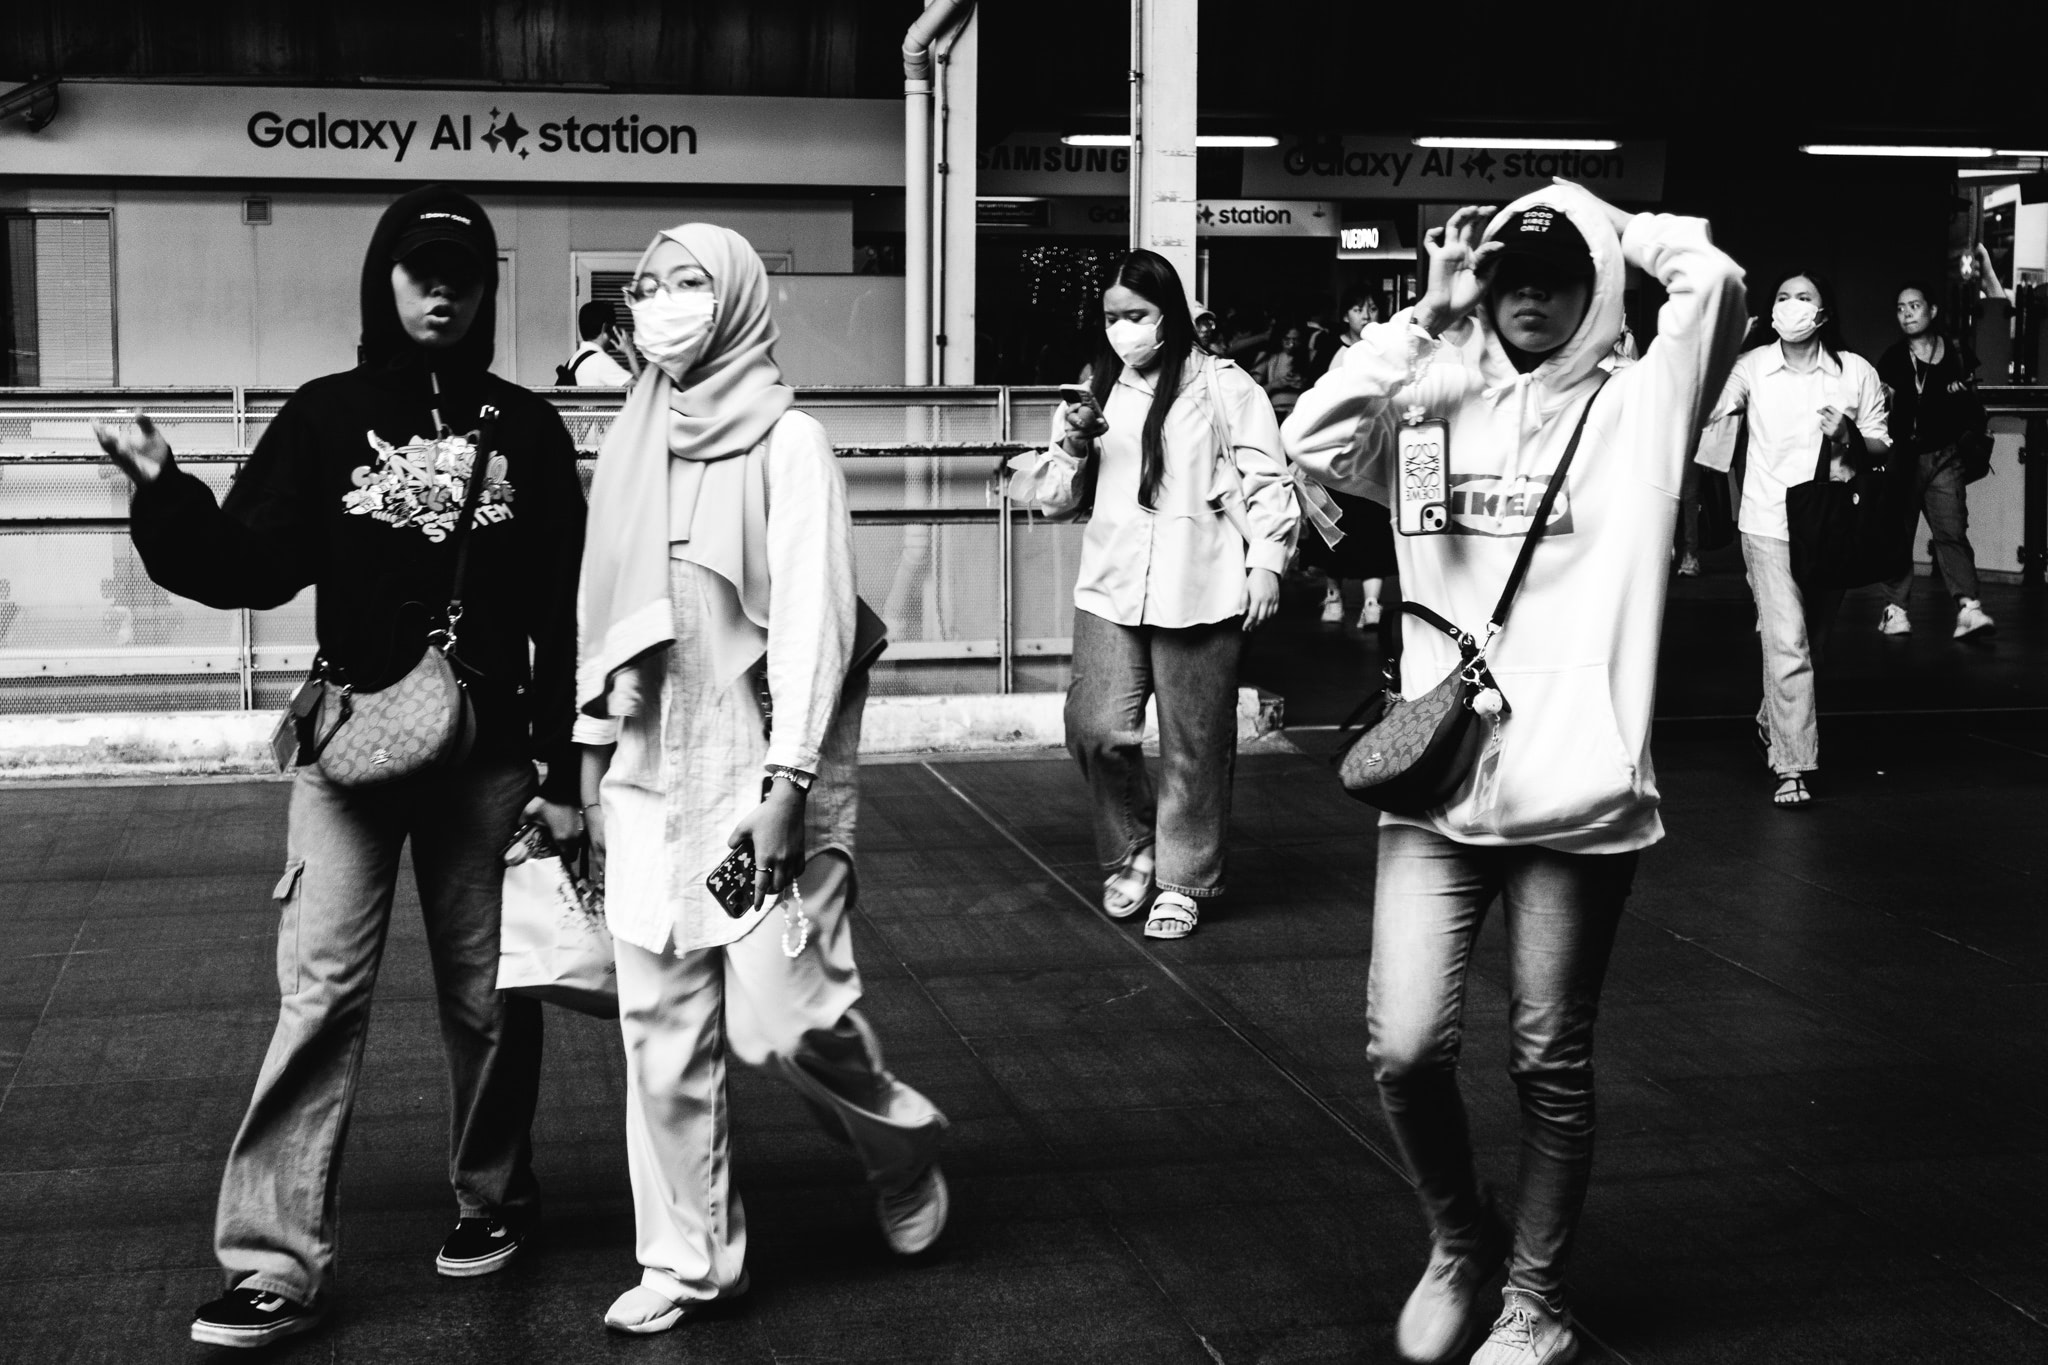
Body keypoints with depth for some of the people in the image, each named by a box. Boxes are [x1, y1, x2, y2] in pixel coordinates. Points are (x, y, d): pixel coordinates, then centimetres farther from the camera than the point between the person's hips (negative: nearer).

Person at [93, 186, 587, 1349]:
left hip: (487, 759, 0)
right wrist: (167, 496, -21)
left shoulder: (527, 429, 2)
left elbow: (564, 612, 2)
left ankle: (495, 1199, 30)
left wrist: (564, 774, -1)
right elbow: (254, 567, -3)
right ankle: (278, 1263, 0)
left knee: (487, 998, 9)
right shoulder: (328, 415, 3)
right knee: (320, 997, -4)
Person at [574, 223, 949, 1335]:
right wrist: (592, 779, 13)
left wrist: (784, 782, -19)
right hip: (650, 777, 5)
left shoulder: (786, 442, -5)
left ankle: (903, 1150, 23)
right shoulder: (629, 448, 11)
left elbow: (814, 617, -12)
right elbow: (601, 619, 14)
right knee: (659, 1027, 5)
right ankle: (686, 1260, 18)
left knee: (779, 1020, -7)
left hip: (761, 777, -5)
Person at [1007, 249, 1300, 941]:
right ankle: (1131, 852, 17)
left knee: (1194, 746, 4)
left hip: (1199, 592, -3)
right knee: (1098, 730, -8)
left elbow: (1267, 480, 2)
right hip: (1110, 587, 3)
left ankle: (1182, 882, 20)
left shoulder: (1223, 386, 0)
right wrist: (1071, 448, -2)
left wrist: (1266, 564, -4)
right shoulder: (1098, 390, 13)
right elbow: (1065, 494, 18)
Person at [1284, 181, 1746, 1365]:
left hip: (1578, 791, -2)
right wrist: (1426, 320, -1)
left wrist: (1608, 224, 2)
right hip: (1438, 780, 2)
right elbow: (1313, 437, -6)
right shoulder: (1439, 409, 9)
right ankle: (1461, 1242, 26)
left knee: (1552, 1060, 8)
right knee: (1405, 1046, -3)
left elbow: (1713, 282, -14)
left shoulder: (1636, 408, 1)